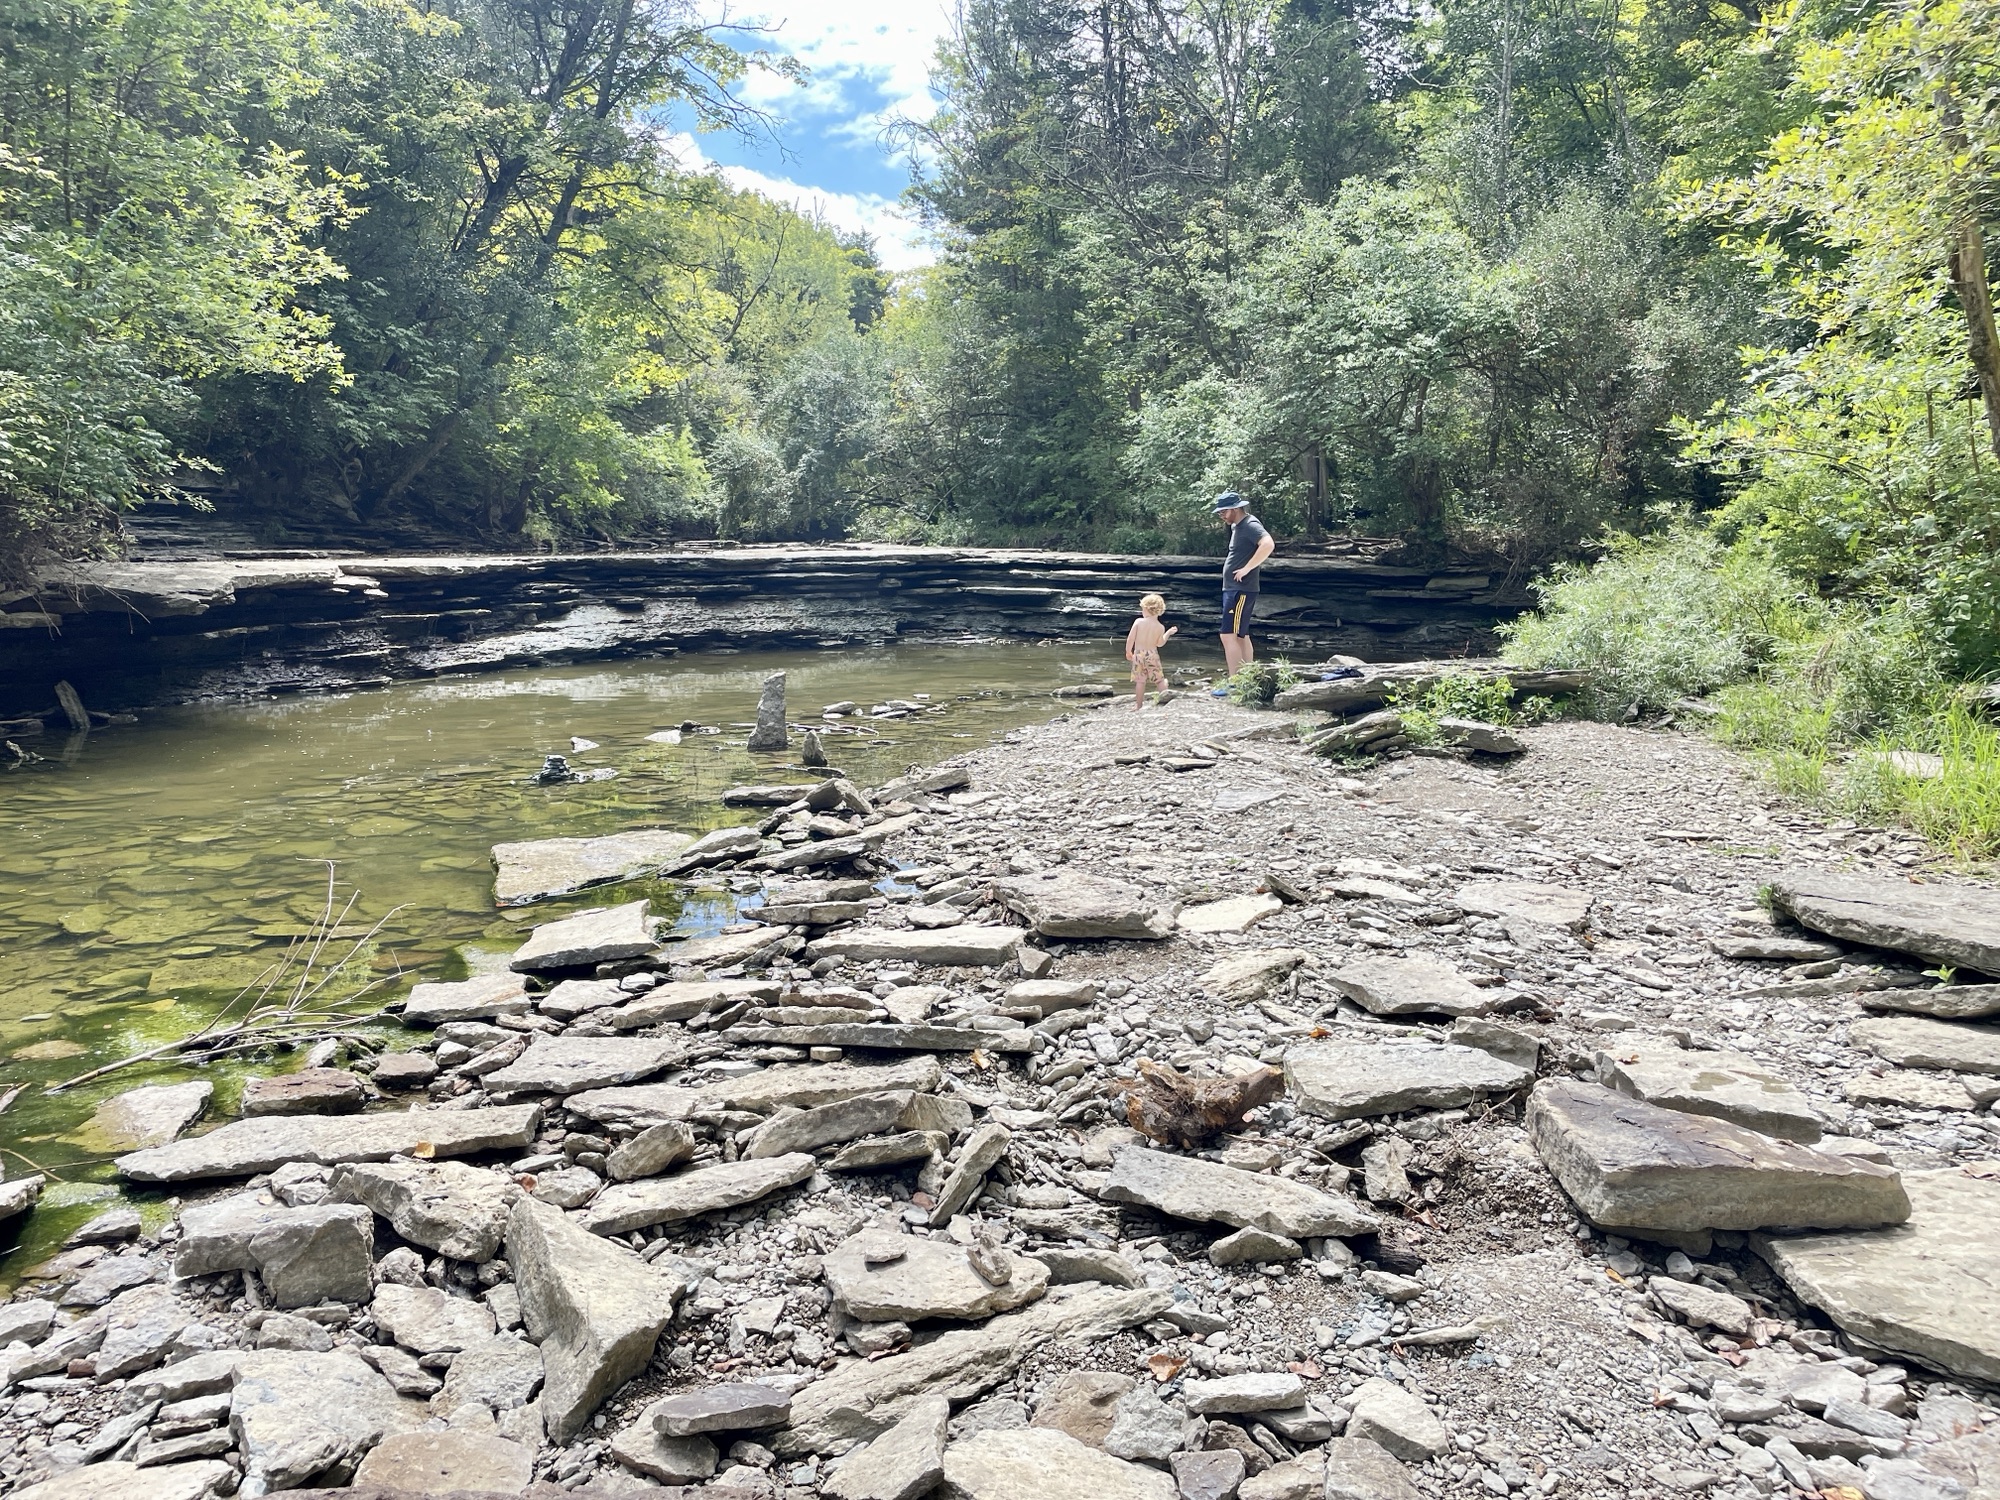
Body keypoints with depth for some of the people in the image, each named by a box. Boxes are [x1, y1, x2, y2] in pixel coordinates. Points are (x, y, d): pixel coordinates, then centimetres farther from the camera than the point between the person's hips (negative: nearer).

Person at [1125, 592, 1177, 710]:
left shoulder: (1138, 622, -9)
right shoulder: (1160, 627, -5)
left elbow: (1130, 638, -9)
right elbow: (1160, 643, 1)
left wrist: (1128, 651, 5)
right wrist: (1168, 633, 14)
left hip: (1138, 654, 0)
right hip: (1152, 654, 0)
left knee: (1140, 681, 6)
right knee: (1159, 678, 15)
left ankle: (1139, 705, 12)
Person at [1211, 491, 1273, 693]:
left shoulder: (1250, 525, -14)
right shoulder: (1236, 526, 16)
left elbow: (1268, 544, -32)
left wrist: (1246, 569, -27)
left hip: (1241, 591, -11)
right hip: (1232, 590, 11)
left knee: (1229, 636, -13)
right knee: (1241, 636, 13)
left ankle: (1233, 684, -13)